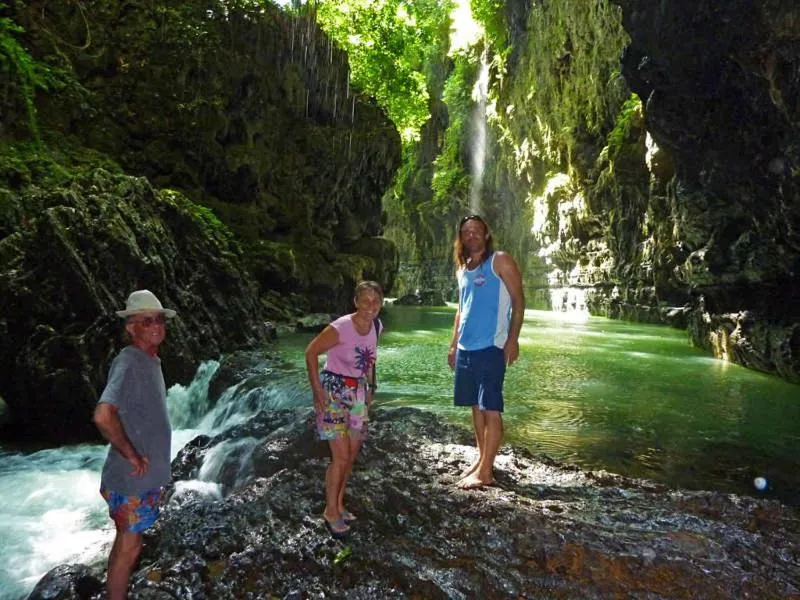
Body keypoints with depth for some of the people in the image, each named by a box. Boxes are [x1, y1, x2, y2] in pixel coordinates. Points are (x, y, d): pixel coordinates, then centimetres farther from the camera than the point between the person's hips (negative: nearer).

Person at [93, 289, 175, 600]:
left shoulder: (150, 362, 7)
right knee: (128, 546, 6)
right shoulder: (128, 363, -22)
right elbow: (103, 416, -36)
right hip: (133, 478, -9)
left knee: (127, 543, 22)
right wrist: (132, 455, -25)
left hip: (145, 475, 9)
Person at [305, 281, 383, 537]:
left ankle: (339, 503, 33)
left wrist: (369, 386, 13)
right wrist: (317, 389, -15)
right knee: (341, 456, -5)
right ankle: (331, 511, 16)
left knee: (352, 454, 13)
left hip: (358, 393, 7)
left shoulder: (376, 326, -3)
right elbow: (311, 352, -15)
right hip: (334, 392, -7)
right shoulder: (340, 328, -23)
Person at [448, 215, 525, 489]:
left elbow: (518, 301, -7)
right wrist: (453, 345, 16)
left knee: (491, 409, -4)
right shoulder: (462, 269, 16)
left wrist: (513, 339, -16)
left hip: (491, 347, -7)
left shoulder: (500, 261, -3)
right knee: (476, 406, 13)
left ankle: (485, 472, 0)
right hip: (466, 348, 7)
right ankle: (482, 459, 25)